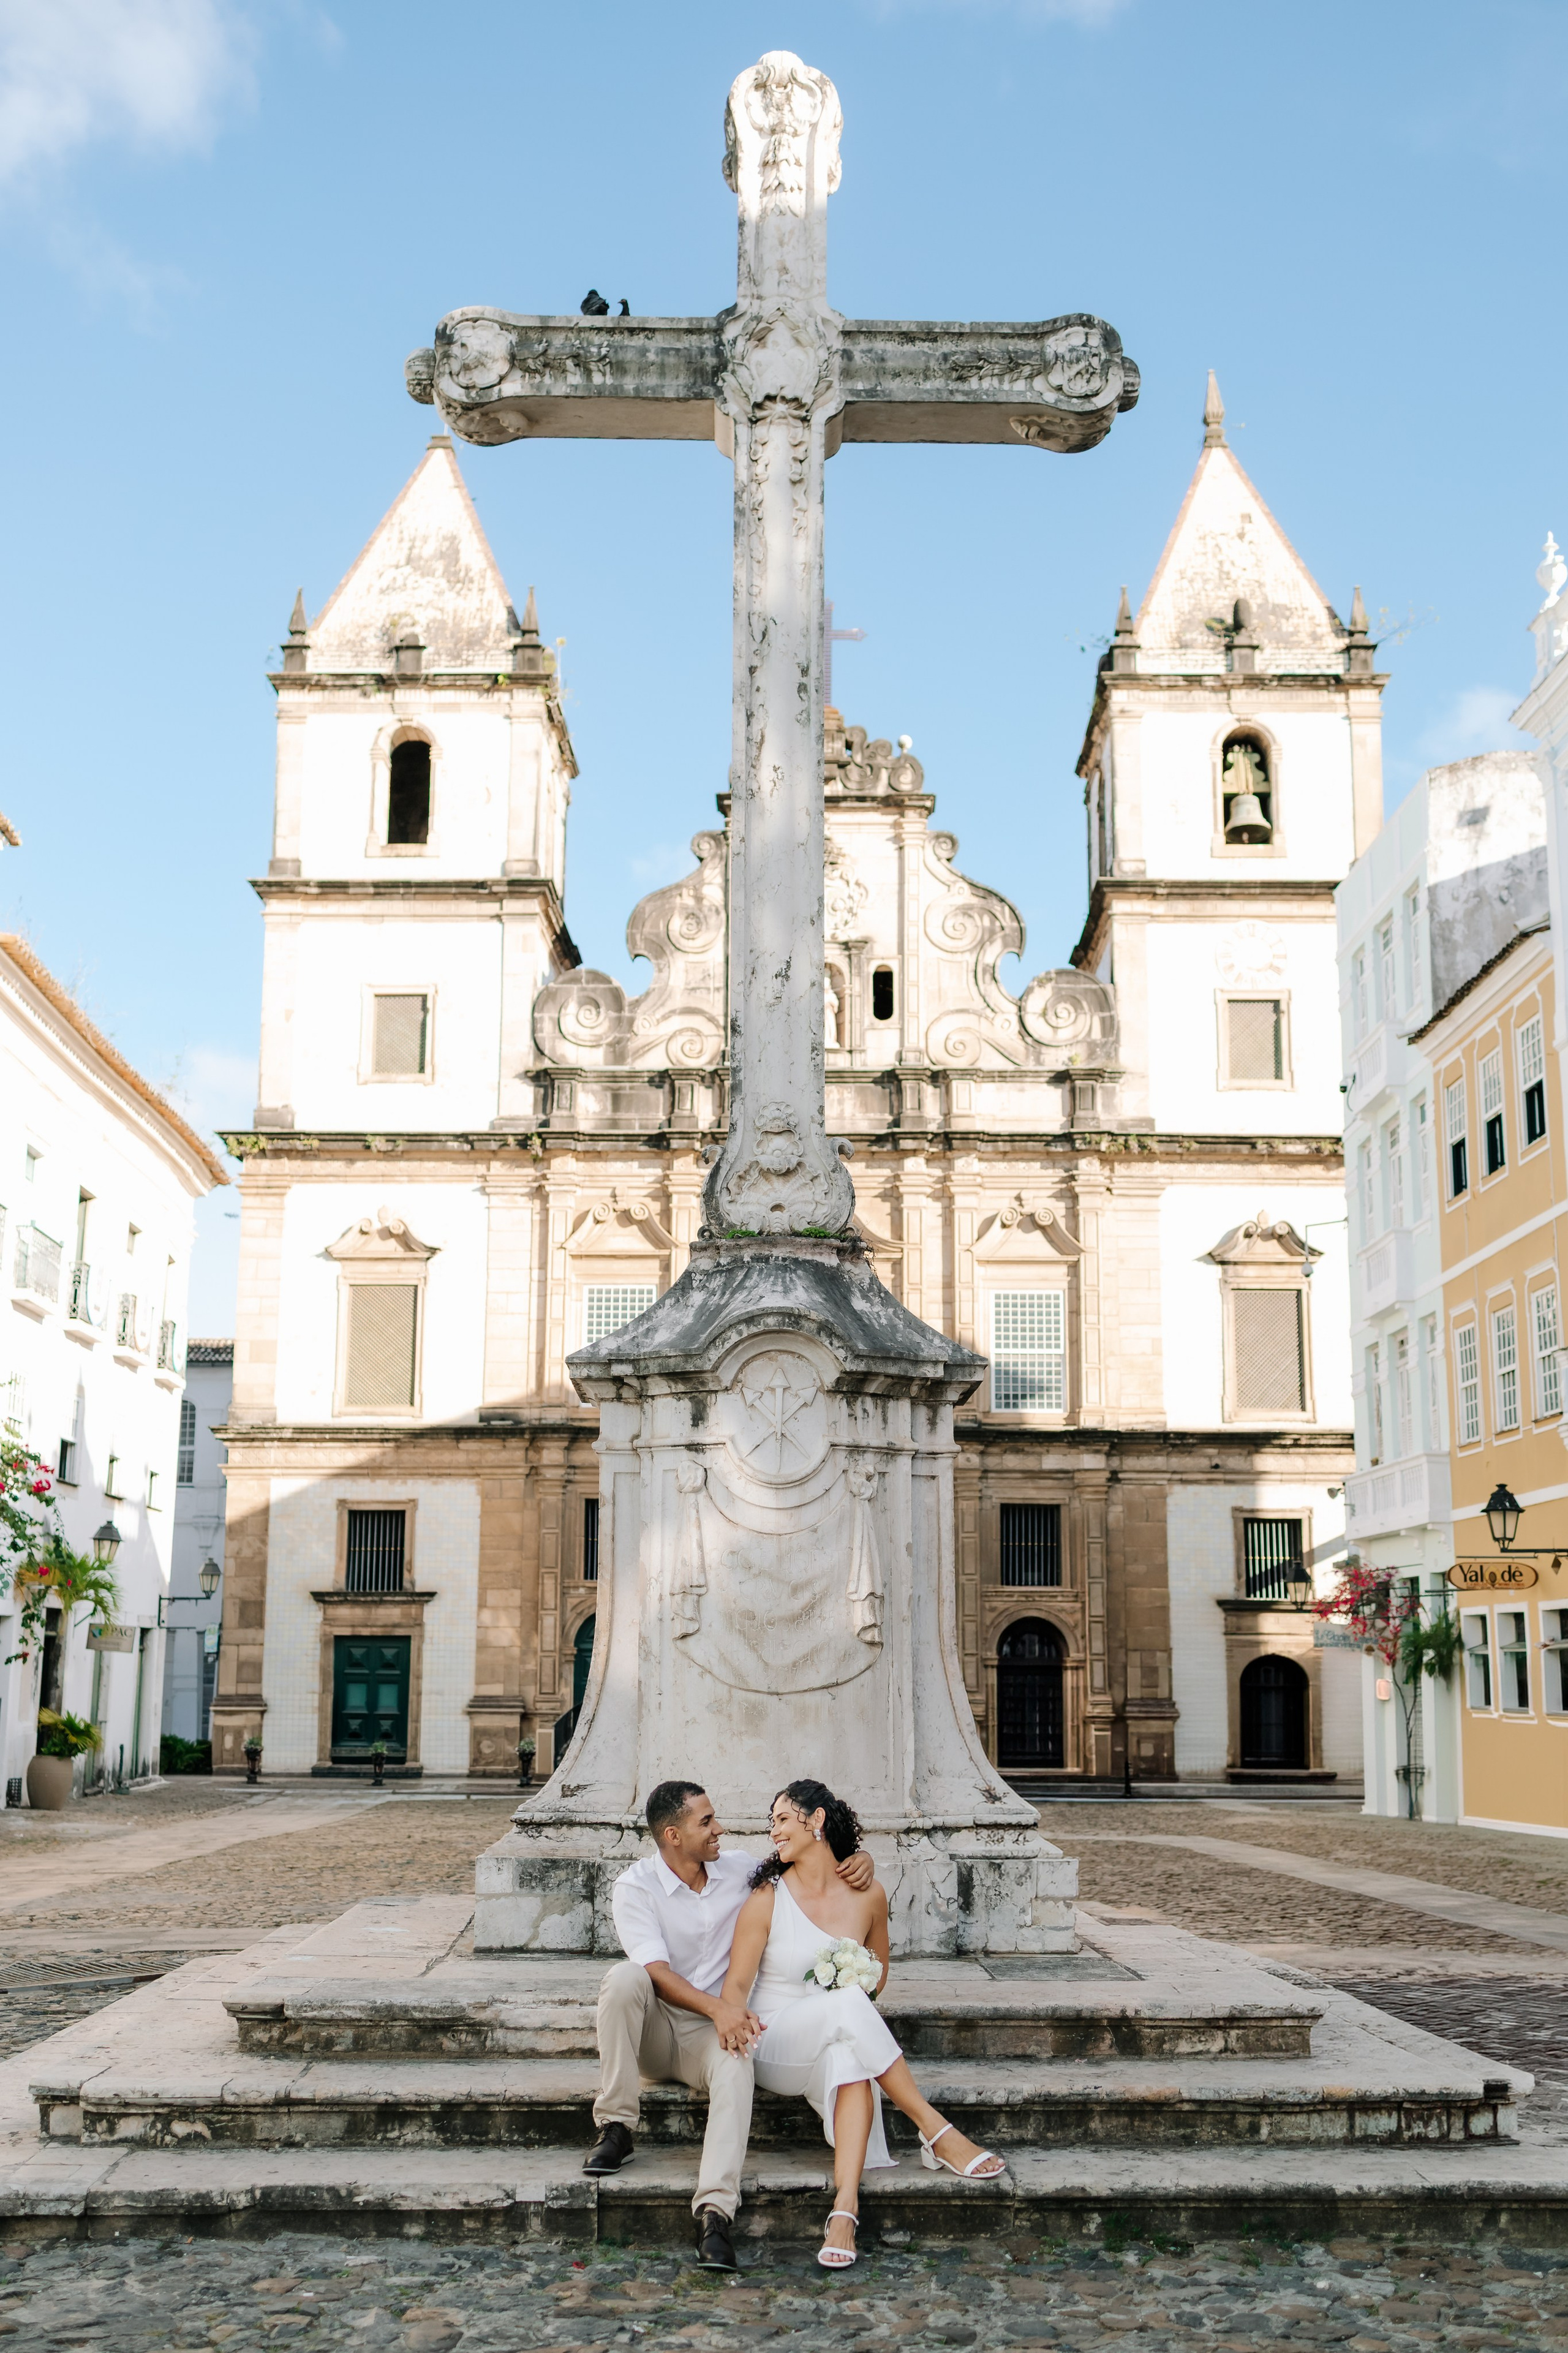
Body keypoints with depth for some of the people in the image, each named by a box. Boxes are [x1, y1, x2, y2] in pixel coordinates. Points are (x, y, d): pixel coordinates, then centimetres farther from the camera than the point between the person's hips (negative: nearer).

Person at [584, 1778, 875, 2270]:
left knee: (737, 2062, -34)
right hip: (653, 2031, -1)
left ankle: (716, 2208, -46)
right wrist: (717, 2007, -32)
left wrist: (857, 1858, -5)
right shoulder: (636, 1886, -7)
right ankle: (615, 2129, -25)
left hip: (713, 2030, 1)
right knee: (624, 1976, -33)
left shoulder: (739, 1871, 5)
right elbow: (656, 1970, -19)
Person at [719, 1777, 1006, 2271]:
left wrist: (856, 1999, -6)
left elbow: (877, 1972, 17)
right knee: (848, 2005, -33)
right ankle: (937, 2135, -28)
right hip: (772, 2042, -2)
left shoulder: (867, 1896, 3)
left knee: (851, 2060, -36)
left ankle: (845, 2206, -50)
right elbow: (738, 1981, -5)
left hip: (837, 2045, 2)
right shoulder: (768, 1898, -2)